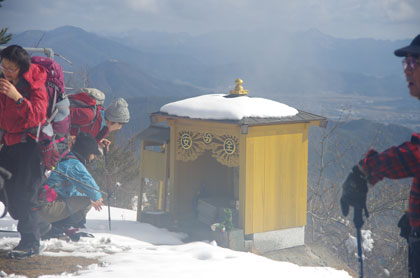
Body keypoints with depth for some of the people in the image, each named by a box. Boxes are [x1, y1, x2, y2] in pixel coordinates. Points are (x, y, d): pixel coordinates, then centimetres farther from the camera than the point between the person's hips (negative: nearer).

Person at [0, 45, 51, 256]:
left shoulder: (35, 85, -15)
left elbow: (37, 116, -29)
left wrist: (17, 97, -38)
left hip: (30, 143, -8)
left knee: (25, 193, -12)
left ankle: (30, 242, -4)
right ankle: (39, 225, 27)